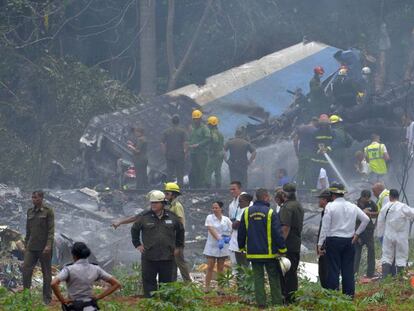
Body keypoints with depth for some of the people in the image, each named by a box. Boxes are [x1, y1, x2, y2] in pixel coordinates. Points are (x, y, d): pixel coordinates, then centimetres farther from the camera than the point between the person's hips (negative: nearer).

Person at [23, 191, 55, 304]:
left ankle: (47, 298, 10)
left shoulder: (48, 211, -5)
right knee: (26, 269, -6)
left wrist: (48, 245, -20)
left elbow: (51, 230, -11)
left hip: (44, 247, -5)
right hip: (32, 247, 5)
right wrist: (26, 245, 16)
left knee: (46, 272, 2)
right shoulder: (30, 211, 11)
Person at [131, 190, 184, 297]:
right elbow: (134, 230, 14)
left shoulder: (172, 217, 4)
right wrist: (137, 245, 8)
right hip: (149, 257, -1)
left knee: (166, 281, 7)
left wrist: (178, 246, 16)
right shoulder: (145, 217, 0)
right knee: (148, 281, 0)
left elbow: (180, 231, 19)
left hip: (167, 256, 1)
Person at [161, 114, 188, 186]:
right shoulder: (182, 131, -4)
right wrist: (185, 153, 0)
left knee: (169, 173, 7)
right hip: (180, 155, -2)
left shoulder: (166, 131, 5)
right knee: (180, 174, 2)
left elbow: (162, 144, 2)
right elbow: (185, 143, -11)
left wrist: (165, 153, 9)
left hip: (169, 155, 2)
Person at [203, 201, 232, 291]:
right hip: (211, 246, -2)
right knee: (210, 268, -4)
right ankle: (207, 287, 0)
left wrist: (227, 237, -16)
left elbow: (231, 231, 7)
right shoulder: (210, 218, -2)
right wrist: (219, 239, -27)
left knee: (220, 268, 6)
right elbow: (211, 230, -14)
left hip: (223, 247, 2)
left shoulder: (226, 220, 4)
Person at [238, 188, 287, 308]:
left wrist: (242, 247, 21)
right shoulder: (270, 213, -11)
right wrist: (282, 249, -3)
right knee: (274, 278, 6)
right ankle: (277, 302, 7)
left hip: (253, 252, 3)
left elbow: (241, 232, 9)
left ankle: (261, 303, 3)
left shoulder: (247, 212, 3)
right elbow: (277, 233, -11)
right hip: (269, 253, -3)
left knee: (258, 277, 6)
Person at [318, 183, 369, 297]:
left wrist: (320, 244, -7)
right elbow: (366, 219, 8)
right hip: (349, 241, 4)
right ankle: (349, 295, 8)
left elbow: (325, 226, -10)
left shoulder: (330, 206, -7)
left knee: (333, 270, -2)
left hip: (334, 241, -4)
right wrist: (357, 233, 13)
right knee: (348, 270, 7)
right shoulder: (352, 207, 6)